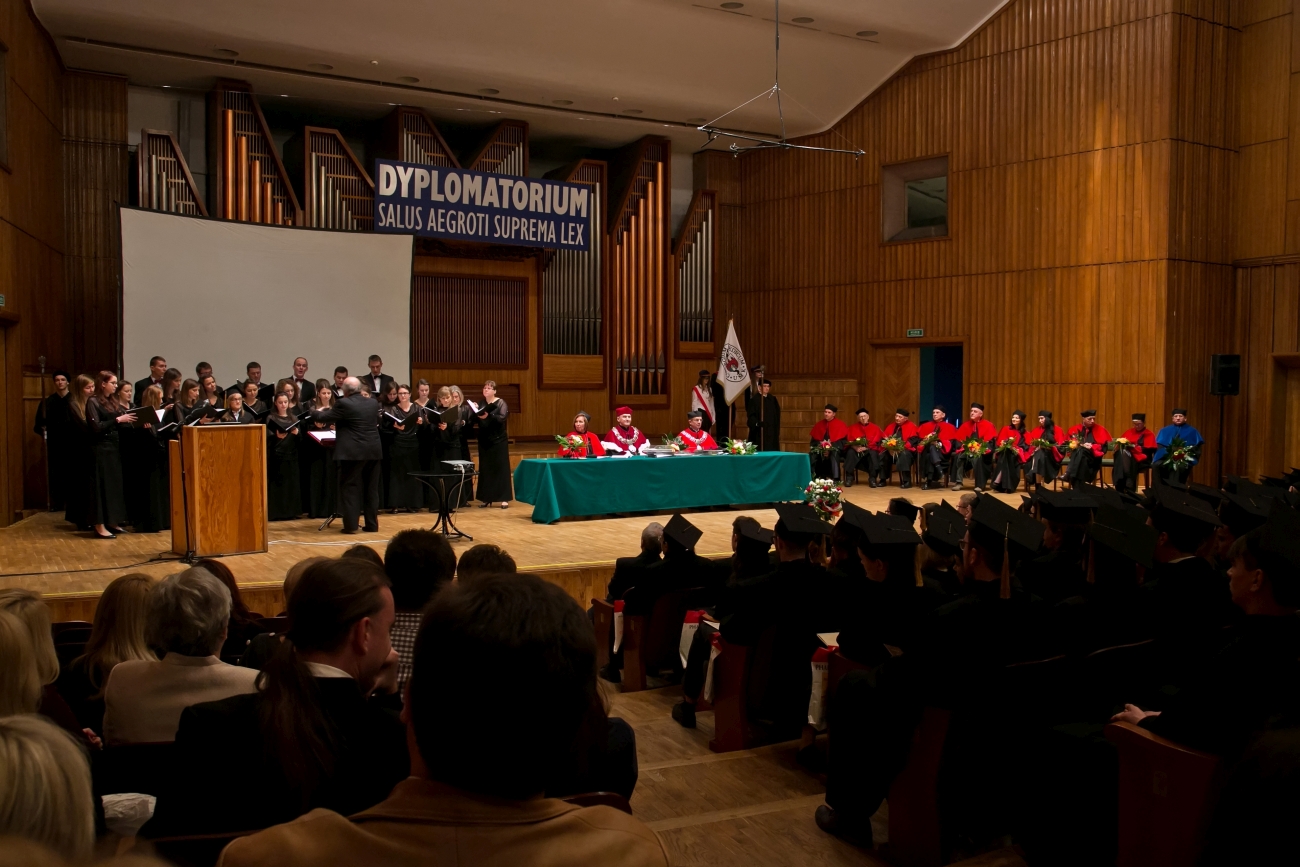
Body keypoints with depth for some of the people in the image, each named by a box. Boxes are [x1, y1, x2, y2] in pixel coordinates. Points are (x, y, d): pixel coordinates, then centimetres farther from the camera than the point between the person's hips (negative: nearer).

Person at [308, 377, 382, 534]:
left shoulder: (344, 404, -10)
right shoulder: (373, 403, 10)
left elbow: (322, 418, -4)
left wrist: (316, 412, 21)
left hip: (352, 452, -6)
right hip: (373, 451, 6)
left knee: (350, 487, 2)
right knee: (371, 488, 10)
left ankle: (350, 525, 0)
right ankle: (372, 524, 13)